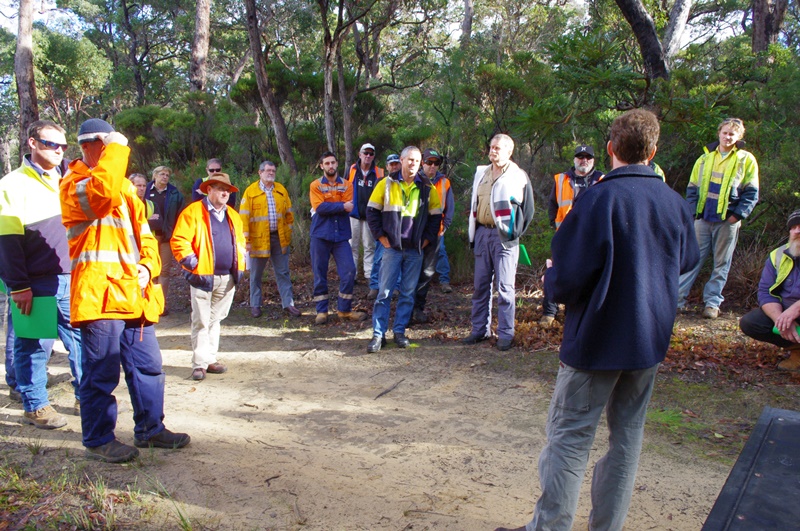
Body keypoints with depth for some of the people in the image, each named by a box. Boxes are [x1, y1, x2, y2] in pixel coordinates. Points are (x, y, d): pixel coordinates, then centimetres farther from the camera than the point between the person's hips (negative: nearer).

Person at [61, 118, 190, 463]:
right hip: (99, 293, -8)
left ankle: (150, 428, 26)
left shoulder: (125, 186, 23)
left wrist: (147, 266, 3)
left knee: (147, 366, 13)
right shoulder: (73, 185, -3)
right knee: (101, 372, -1)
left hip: (134, 293, 8)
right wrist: (117, 149, -17)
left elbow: (143, 234, 22)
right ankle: (98, 440, 13)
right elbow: (102, 193, -28)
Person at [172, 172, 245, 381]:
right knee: (201, 322, -1)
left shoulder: (233, 215, 16)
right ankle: (200, 363, 4)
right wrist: (192, 264, -13)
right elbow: (179, 241, -9)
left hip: (227, 278, 6)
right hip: (203, 277, -5)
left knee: (215, 320, 13)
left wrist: (240, 267, 13)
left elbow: (240, 242, 24)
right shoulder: (193, 212, -4)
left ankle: (211, 359, 20)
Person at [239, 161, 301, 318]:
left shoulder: (281, 190, 8)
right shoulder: (251, 191, -3)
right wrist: (246, 240, -11)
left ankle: (288, 304, 12)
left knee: (283, 273, 6)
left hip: (279, 238, 3)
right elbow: (244, 217, -6)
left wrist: (288, 233, 6)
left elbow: (289, 213, 12)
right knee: (256, 274, 9)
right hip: (259, 239, -3)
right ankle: (255, 305, 22)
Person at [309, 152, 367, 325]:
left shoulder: (346, 185, 7)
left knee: (349, 271, -4)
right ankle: (321, 311, 15)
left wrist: (329, 207, -12)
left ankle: (344, 310, 10)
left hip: (341, 235, 1)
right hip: (320, 235, -1)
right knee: (320, 274, 4)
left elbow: (348, 208, -8)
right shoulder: (316, 185, 2)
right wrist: (342, 206, -14)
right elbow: (319, 207, -13)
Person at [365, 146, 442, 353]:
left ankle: (399, 331, 17)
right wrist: (381, 236, -2)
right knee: (384, 291, -2)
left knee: (408, 293, 6)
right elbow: (372, 210, 4)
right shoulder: (387, 184, 1)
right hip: (392, 248, -2)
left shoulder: (427, 188, 5)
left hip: (415, 250, 2)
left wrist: (427, 239, 3)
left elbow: (436, 216, 12)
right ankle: (378, 334, 3)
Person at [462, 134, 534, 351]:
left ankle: (506, 334, 4)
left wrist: (515, 233, -3)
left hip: (504, 237, -5)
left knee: (504, 287, -4)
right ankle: (480, 329, 19)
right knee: (481, 285, 9)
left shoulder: (518, 176, -1)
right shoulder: (481, 173, 14)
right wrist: (473, 230, 14)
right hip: (482, 234, 5)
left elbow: (528, 209, 1)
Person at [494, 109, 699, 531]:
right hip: (651, 341, 6)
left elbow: (566, 281, -20)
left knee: (569, 437, 4)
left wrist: (550, 276, 1)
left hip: (598, 341, -6)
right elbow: (686, 262, 19)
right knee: (627, 436, 15)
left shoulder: (599, 199, -18)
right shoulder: (676, 204, 1)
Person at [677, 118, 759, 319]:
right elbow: (692, 188, 13)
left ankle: (712, 302, 11)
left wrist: (737, 215, -9)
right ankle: (677, 298, 4)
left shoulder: (746, 160, 3)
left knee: (721, 263, 4)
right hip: (703, 219, 2)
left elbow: (751, 193, 2)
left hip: (727, 221, -2)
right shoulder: (705, 158, 10)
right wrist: (694, 210, 1)